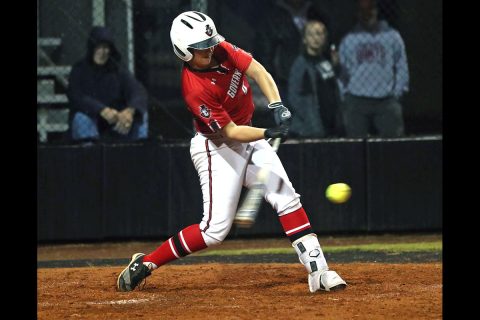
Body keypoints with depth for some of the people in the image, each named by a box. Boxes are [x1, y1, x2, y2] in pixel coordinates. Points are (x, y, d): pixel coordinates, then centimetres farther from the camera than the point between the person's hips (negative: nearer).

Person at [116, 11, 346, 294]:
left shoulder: (222, 50, -10)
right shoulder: (196, 90, -29)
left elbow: (259, 72, -12)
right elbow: (231, 133, -26)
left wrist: (277, 106, -28)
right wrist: (269, 133, -38)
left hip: (249, 138, 7)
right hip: (218, 148, -7)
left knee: (287, 198, -5)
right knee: (215, 230, -10)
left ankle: (318, 270, -8)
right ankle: (145, 263, 4)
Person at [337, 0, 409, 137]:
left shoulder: (393, 36, 7)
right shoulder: (349, 40, 8)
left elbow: (402, 68, 8)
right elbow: (342, 71, 11)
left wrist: (397, 92, 0)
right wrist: (343, 95, 4)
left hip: (386, 101, -1)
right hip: (356, 101, 1)